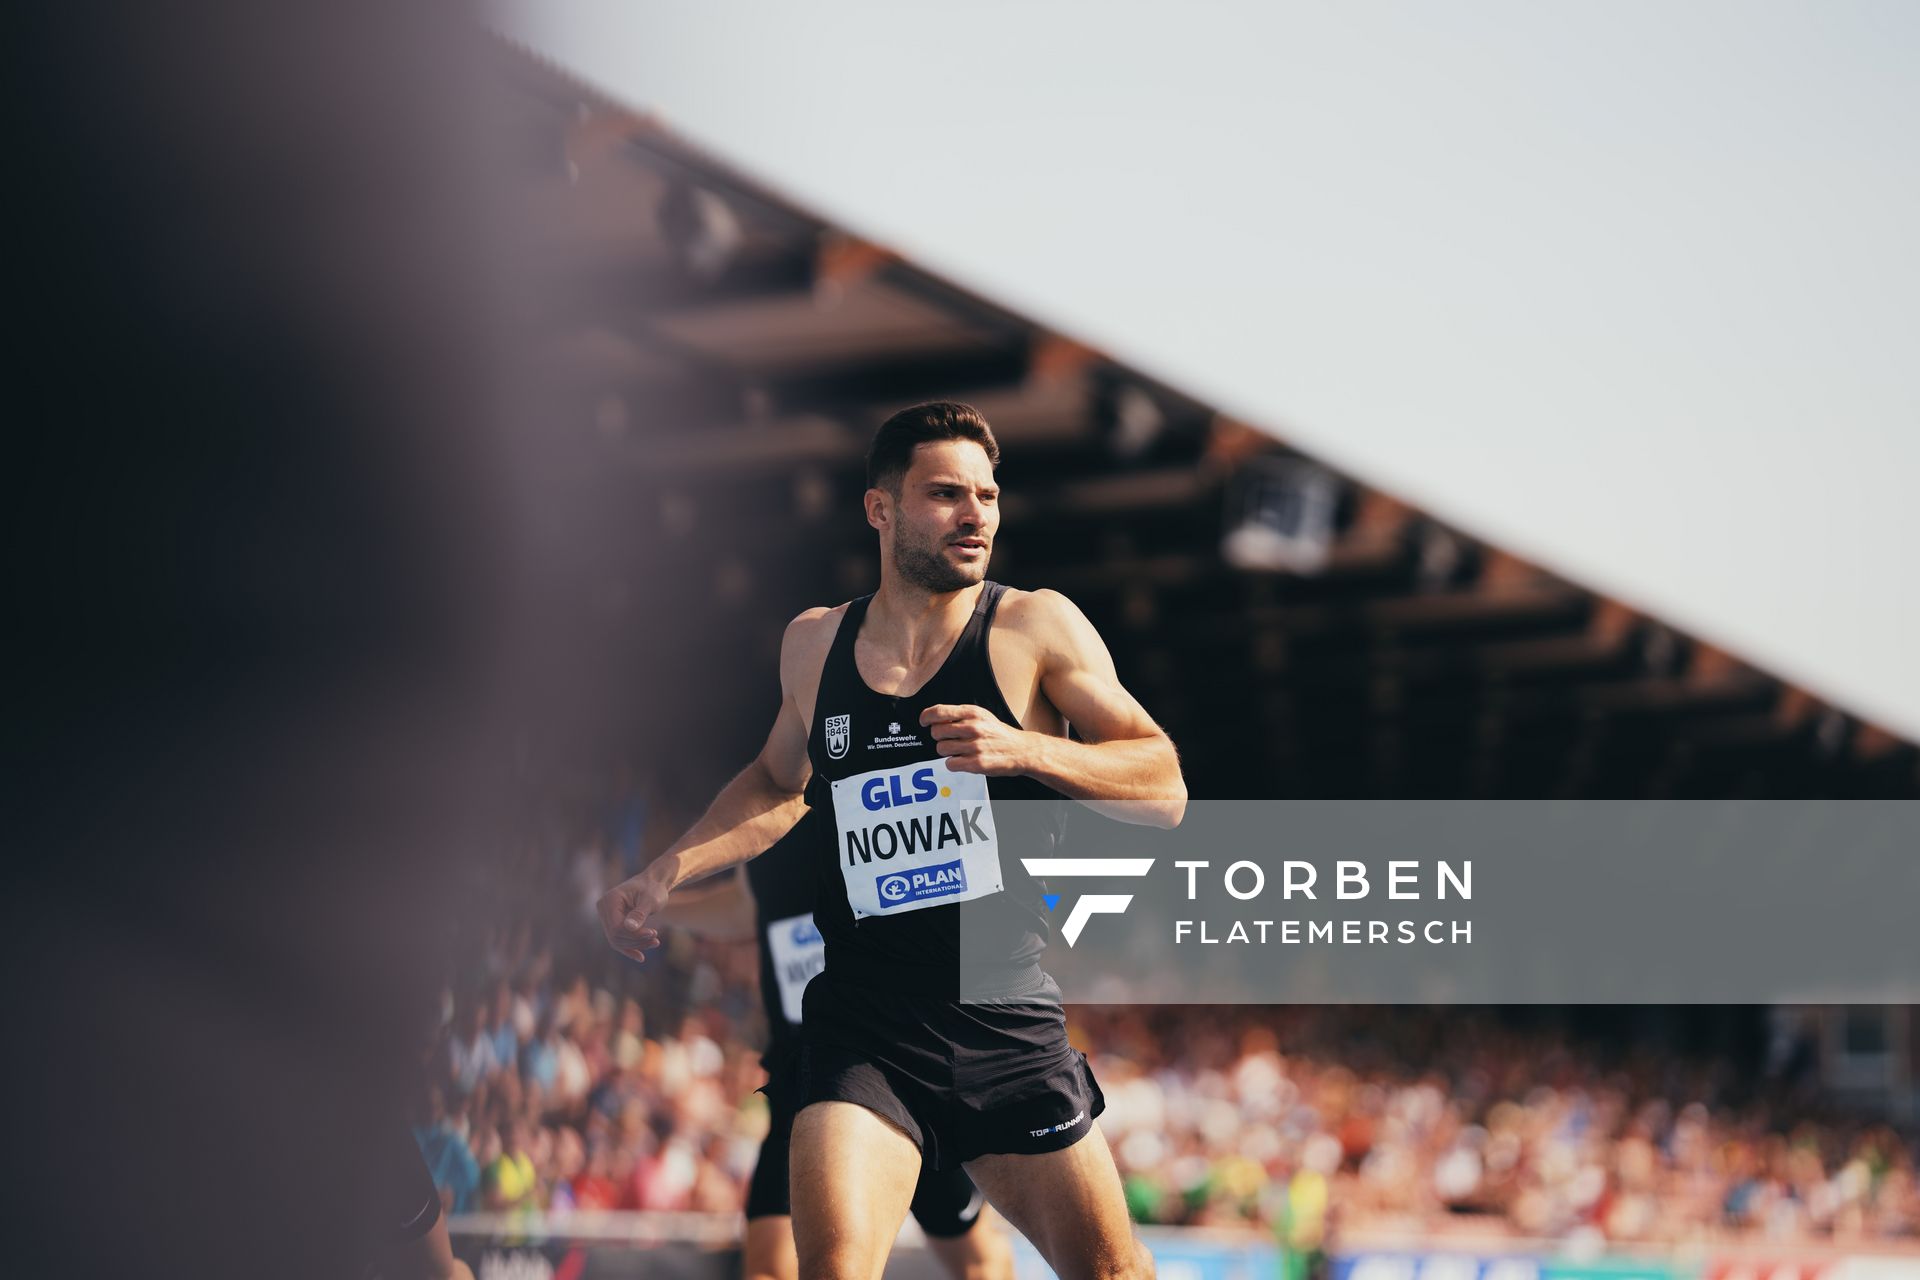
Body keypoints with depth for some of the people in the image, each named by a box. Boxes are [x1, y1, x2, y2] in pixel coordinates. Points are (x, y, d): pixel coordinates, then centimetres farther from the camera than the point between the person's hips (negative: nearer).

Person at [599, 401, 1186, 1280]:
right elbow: (777, 784, 27)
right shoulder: (814, 645, 7)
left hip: (1010, 1026, 0)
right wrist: (663, 875, 15)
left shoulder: (1037, 628, -2)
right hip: (863, 1032, 1)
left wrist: (1024, 749, -20)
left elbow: (1163, 790, -5)